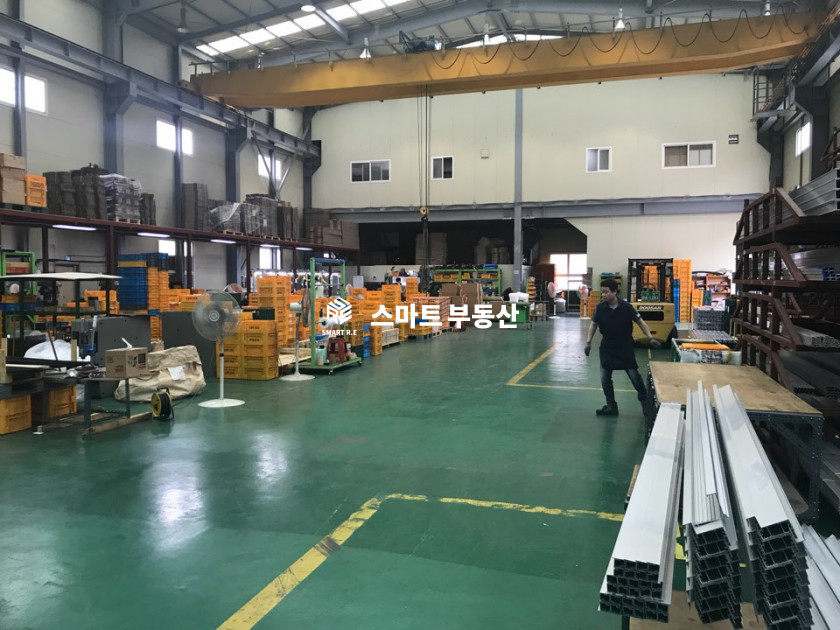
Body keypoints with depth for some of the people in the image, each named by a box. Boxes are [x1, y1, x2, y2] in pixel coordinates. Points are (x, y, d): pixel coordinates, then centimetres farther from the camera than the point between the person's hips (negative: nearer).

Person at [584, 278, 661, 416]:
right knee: (605, 378, 3)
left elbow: (640, 322, -6)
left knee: (634, 376, 3)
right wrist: (588, 342, -5)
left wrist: (650, 338, -14)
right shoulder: (600, 308, -9)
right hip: (607, 348, 3)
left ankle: (645, 401, 24)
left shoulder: (626, 307, -16)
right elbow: (594, 325, 4)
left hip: (625, 348, -3)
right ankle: (611, 405, 17)